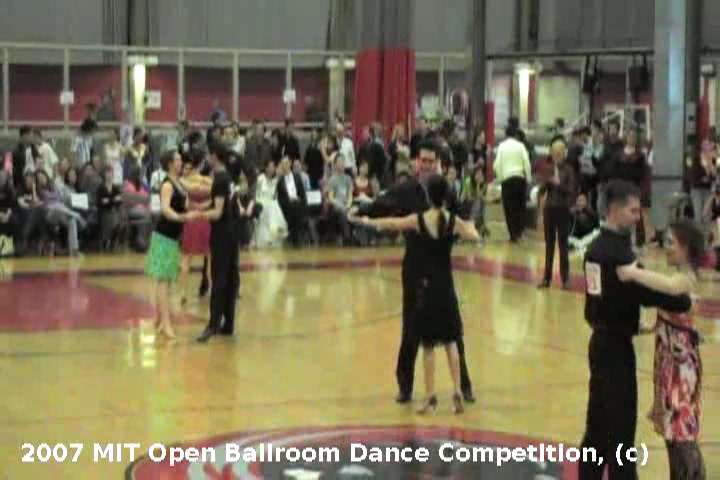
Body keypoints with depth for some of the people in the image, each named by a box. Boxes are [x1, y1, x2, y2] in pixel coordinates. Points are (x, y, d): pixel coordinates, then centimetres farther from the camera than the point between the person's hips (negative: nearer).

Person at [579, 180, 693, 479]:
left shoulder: (597, 246, 9)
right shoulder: (617, 251, -20)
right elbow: (645, 292, -23)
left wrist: (629, 323, 8)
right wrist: (684, 301, -12)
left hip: (601, 341, 9)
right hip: (616, 347, -9)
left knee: (598, 423, 16)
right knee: (621, 427, -4)